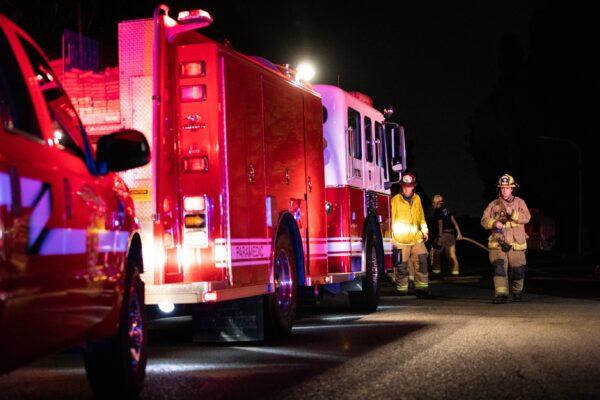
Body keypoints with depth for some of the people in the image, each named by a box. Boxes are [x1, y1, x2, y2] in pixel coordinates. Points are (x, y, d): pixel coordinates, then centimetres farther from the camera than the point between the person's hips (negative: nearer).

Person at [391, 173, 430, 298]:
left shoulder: (417, 199, 12)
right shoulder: (395, 200, -3)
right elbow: (392, 219, -3)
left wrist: (424, 230, 15)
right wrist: (392, 237, -7)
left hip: (416, 237, 4)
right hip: (401, 239, -4)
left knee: (422, 262, -3)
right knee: (402, 266, 0)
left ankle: (422, 288, 3)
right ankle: (402, 290, 9)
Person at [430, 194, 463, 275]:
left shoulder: (438, 211, -10)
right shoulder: (446, 210, 12)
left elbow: (440, 224, -18)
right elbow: (454, 221, 12)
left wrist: (440, 237, -20)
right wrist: (459, 233, 13)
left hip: (443, 234, -7)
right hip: (451, 234, 7)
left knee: (435, 252, 10)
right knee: (452, 254, 7)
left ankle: (437, 269, 12)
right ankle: (455, 270, 4)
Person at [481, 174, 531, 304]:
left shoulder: (519, 202, 6)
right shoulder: (493, 204, 9)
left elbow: (526, 217, -9)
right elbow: (484, 220, 3)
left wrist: (512, 213, -25)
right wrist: (494, 223, -17)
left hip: (516, 244, 0)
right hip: (498, 244, 0)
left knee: (518, 271, 5)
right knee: (499, 267, -16)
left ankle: (517, 292, 30)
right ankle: (501, 294, -17)